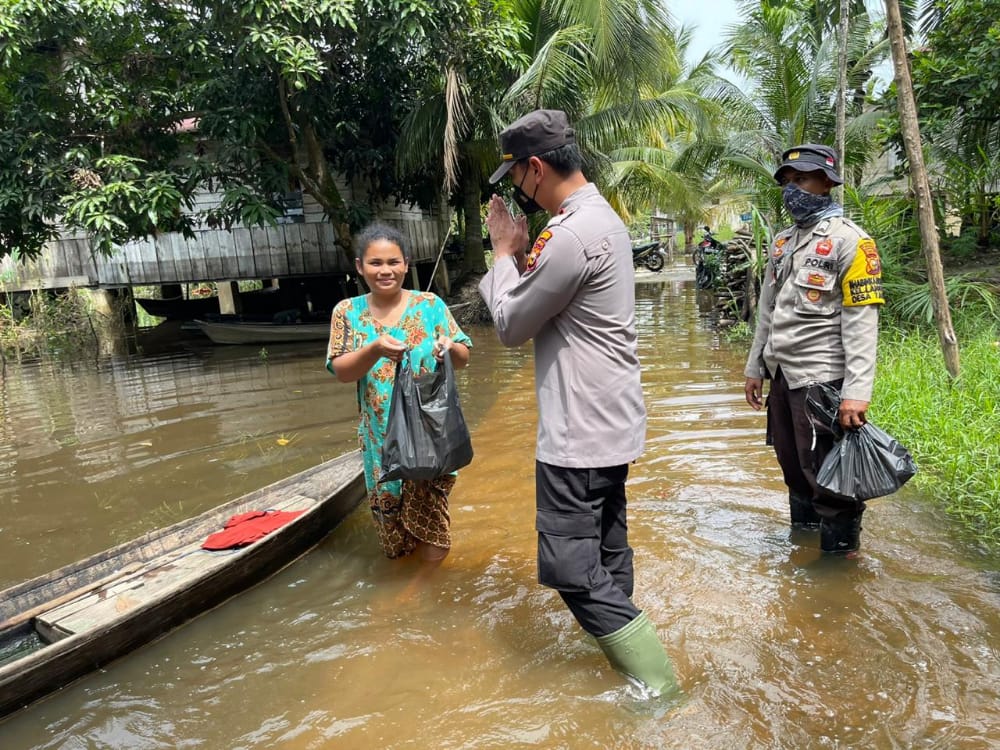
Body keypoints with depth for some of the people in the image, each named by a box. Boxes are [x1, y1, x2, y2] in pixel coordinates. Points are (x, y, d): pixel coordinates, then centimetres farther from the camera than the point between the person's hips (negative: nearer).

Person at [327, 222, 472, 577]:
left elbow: (463, 357, 0)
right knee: (390, 509, 14)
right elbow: (341, 372, -6)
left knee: (429, 508, -3)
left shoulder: (430, 304, -3)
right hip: (382, 435, 2)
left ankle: (425, 580, 19)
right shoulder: (347, 312, 0)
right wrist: (374, 350, -24)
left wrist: (450, 348, -24)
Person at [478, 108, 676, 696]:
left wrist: (505, 251, -1)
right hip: (612, 421, 11)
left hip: (580, 431, -11)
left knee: (570, 566, -2)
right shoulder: (603, 217, 12)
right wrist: (522, 252, 6)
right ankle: (630, 658, 38)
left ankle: (658, 683, 8)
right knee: (607, 553, 21)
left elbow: (510, 326, -12)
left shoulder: (572, 236, -22)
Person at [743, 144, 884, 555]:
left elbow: (862, 321, -15)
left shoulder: (848, 240, -9)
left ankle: (841, 553, 17)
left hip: (822, 378, -7)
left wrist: (857, 392, -22)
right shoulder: (782, 242, 14)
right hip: (781, 375, 7)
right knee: (792, 464, 18)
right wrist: (754, 368, 17)